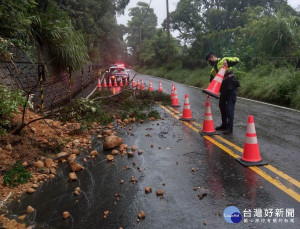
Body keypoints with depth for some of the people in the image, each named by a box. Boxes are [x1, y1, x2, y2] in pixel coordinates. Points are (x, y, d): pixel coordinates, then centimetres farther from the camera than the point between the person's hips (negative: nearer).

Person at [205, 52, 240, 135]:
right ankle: (224, 125, 29)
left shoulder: (223, 60, -5)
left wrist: (227, 61, -29)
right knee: (222, 106, 14)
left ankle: (230, 127, 1)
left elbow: (236, 60, -14)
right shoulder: (213, 70, 15)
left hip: (231, 88, -8)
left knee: (229, 108, -6)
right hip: (223, 89, 8)